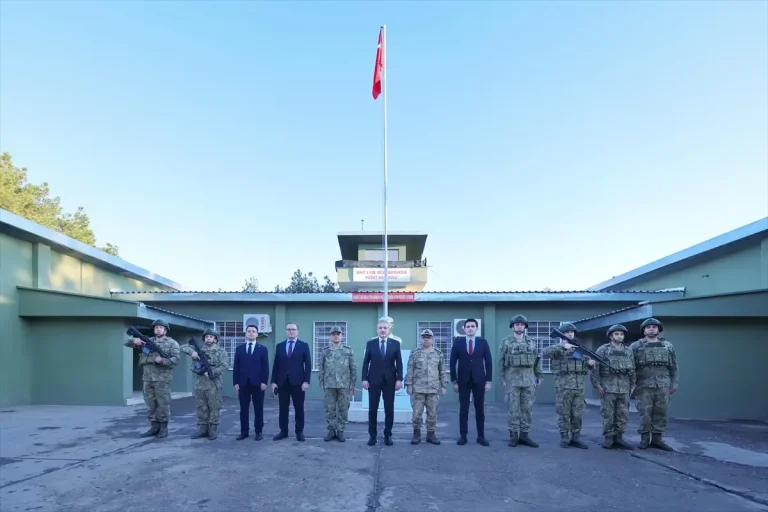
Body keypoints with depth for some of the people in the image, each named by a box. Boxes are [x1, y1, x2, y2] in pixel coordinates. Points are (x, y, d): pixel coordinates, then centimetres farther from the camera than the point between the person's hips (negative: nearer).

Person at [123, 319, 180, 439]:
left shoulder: (172, 343, 2)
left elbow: (176, 358, -9)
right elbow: (127, 343, 14)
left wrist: (163, 361, -23)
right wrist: (135, 341, -9)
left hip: (162, 378, -5)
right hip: (148, 378, 5)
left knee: (163, 404, -2)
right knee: (150, 403, 8)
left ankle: (163, 428, 6)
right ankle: (154, 427, 17)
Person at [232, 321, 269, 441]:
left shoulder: (263, 349, 5)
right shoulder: (239, 349, 10)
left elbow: (265, 367, 0)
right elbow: (236, 367, 7)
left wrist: (264, 382, -8)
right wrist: (235, 382, -1)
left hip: (257, 383, -1)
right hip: (243, 383, 2)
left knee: (258, 409, 3)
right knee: (244, 409, 5)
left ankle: (258, 432, 10)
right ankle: (244, 431, 13)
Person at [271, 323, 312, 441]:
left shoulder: (304, 346, 2)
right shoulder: (279, 346, 9)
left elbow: (308, 365, -2)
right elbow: (276, 365, 8)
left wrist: (306, 381, -10)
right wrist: (274, 381, 1)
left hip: (297, 382, -2)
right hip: (282, 382, 2)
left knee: (299, 408, 4)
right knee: (283, 408, 5)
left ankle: (299, 432, 12)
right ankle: (283, 431, 14)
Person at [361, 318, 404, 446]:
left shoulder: (395, 343, 4)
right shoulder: (370, 343, 3)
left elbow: (399, 363, 3)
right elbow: (366, 362, 3)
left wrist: (399, 379, -5)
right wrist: (364, 379, -5)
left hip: (389, 380, 0)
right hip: (374, 380, 0)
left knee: (389, 409, 4)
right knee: (372, 409, 3)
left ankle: (388, 435, 13)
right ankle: (372, 435, 12)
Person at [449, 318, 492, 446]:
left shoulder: (483, 343, 2)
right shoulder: (458, 343, 1)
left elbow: (488, 362, 3)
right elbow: (453, 363, 2)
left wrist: (488, 381, -2)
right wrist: (454, 381, -3)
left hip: (479, 380, 1)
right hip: (463, 380, 0)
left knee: (480, 409, 5)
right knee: (463, 409, 2)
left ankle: (481, 436, 11)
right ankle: (463, 436, 8)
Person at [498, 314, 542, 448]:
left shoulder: (532, 343, 10)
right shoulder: (506, 342, 2)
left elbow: (537, 361, 12)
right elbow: (501, 362, 1)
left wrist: (539, 377, 7)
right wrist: (502, 379, -4)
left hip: (529, 379, 3)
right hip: (512, 379, -3)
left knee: (527, 408, 4)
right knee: (513, 409, -1)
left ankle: (524, 435, 11)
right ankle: (513, 436, 5)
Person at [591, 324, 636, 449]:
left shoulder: (628, 351, 12)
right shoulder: (602, 350, -1)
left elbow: (633, 370, 15)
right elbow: (595, 368, -4)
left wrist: (632, 386, 10)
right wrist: (597, 385, -9)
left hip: (624, 389, 4)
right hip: (607, 388, -4)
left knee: (623, 415, 5)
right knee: (608, 415, 0)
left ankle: (618, 438, 14)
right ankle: (608, 438, 9)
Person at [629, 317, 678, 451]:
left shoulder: (668, 346, 12)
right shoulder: (636, 346, 2)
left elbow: (674, 366, 15)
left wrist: (674, 383, 8)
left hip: (663, 386, 3)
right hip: (644, 386, -3)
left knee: (661, 413, 4)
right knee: (644, 413, -1)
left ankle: (657, 439, 13)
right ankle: (644, 439, 9)